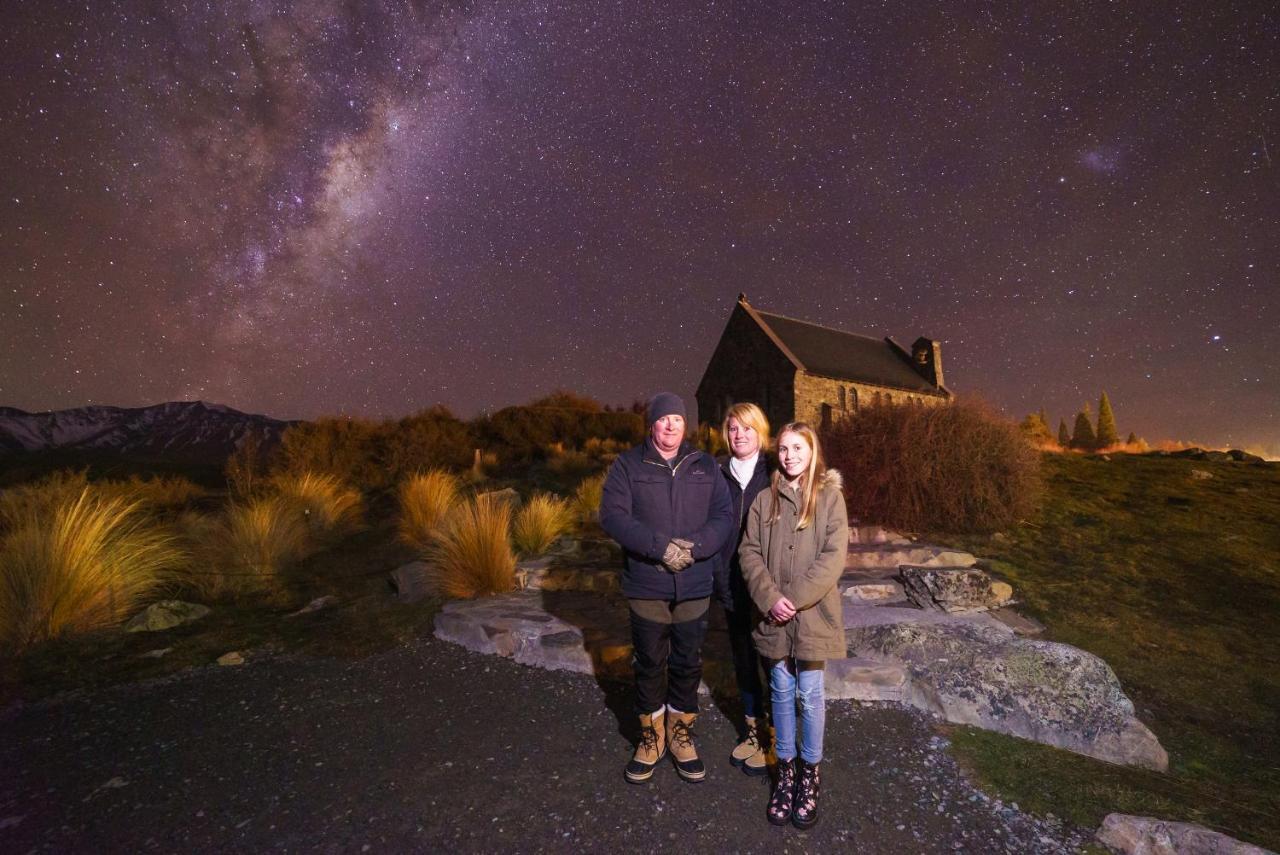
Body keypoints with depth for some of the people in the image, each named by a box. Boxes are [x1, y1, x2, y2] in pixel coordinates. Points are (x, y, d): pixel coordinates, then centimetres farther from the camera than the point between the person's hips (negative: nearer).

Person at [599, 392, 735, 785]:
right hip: (646, 585, -1)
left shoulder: (705, 466, 4)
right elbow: (613, 515, -13)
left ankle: (681, 733, 36)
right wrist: (661, 546, -21)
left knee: (688, 663, 14)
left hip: (695, 586, 2)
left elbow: (724, 516, -1)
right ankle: (651, 736, 34)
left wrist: (694, 547, -18)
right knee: (649, 664, 13)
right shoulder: (628, 465, -3)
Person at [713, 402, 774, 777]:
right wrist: (719, 580, 1)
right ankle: (754, 729, 36)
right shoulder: (719, 475, 3)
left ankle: (774, 737, 28)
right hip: (733, 587, 4)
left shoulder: (774, 474, -8)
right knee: (743, 660, 17)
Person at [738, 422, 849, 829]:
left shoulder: (829, 495, -5)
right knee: (781, 692, 15)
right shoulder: (765, 498, 2)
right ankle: (785, 769, 33)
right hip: (774, 614, 2)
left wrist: (795, 598, -16)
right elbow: (749, 552, 0)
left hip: (812, 613, -2)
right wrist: (770, 597, -13)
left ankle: (810, 772, 31)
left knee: (810, 694, 10)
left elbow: (834, 556, -12)